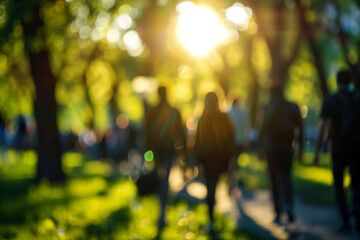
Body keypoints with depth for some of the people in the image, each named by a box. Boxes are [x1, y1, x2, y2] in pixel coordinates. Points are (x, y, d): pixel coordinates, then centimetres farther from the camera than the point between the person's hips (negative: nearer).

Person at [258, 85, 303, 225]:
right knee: (286, 177, 14)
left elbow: (264, 128, -10)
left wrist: (261, 147, -6)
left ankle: (278, 213, 3)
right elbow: (300, 129, 4)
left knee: (275, 180, 5)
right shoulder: (294, 107, 5)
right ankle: (289, 205, -10)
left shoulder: (269, 107, -4)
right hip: (288, 147, 3)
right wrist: (300, 148, 9)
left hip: (272, 148, -2)